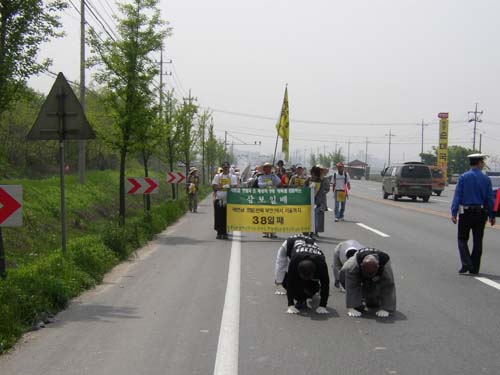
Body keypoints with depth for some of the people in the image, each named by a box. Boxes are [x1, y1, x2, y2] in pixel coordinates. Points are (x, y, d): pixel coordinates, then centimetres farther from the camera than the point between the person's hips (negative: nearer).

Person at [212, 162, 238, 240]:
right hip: (218, 199, 1)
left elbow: (234, 187, -2)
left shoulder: (232, 177, 8)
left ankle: (225, 233, 5)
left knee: (226, 217, -1)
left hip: (228, 199, -1)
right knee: (218, 216, 0)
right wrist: (223, 187, -14)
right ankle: (219, 232, 7)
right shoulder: (217, 176, 10)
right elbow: (214, 186, 1)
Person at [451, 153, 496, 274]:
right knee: (477, 241, 9)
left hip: (465, 213, -1)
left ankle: (466, 264, -10)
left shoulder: (463, 177, -4)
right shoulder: (486, 179, -1)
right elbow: (490, 198, 0)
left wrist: (454, 213, -6)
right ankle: (474, 268, 13)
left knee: (462, 239, 8)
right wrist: (492, 215, 6)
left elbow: (457, 196, -7)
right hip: (481, 213, 1)